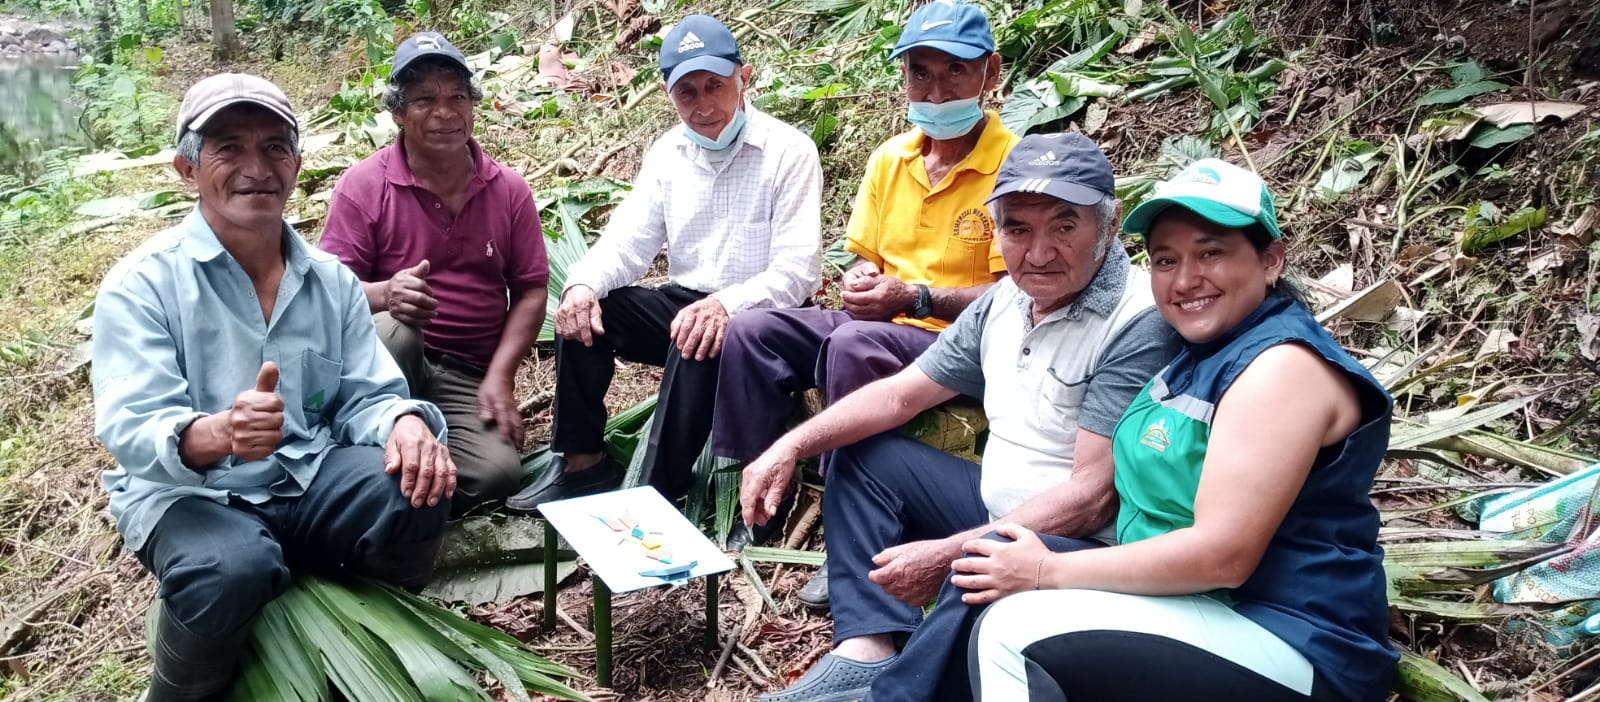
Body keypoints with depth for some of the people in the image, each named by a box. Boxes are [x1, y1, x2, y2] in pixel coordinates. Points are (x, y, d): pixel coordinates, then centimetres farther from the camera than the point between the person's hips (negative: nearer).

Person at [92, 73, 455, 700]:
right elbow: (130, 430, -18)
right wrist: (215, 435, -42)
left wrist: (406, 422, -23)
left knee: (417, 491, -24)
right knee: (232, 571, -36)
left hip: (310, 481, 4)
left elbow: (366, 395, 4)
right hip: (189, 495, -4)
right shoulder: (143, 284, -8)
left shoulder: (331, 280, 7)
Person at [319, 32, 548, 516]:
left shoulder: (509, 190, 6)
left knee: (498, 473, -27)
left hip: (468, 376, 2)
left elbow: (531, 291, 6)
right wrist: (386, 294, -30)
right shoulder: (363, 185, -2)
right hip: (388, 360, -1)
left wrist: (499, 377, -7)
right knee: (394, 332, -38)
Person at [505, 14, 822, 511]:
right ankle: (582, 461, -4)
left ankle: (660, 495, -29)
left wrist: (727, 304, -39)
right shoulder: (667, 153, 6)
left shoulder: (789, 152, -12)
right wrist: (582, 285, -22)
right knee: (583, 309, -13)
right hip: (683, 302, 6)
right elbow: (627, 242, 1)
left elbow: (796, 270, -20)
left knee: (698, 338, -36)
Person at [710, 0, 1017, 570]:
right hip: (879, 327, 7)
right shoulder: (889, 159, 10)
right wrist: (859, 283, -7)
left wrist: (916, 299, -23)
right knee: (751, 331, -9)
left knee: (855, 346, -35)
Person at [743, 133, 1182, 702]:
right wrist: (792, 446, -3)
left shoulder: (1140, 325, -22)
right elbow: (899, 395, 9)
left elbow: (1095, 495, -26)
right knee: (860, 454, 10)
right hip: (995, 514, 9)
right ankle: (866, 651, -6)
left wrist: (948, 553, -29)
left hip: (1087, 547, -9)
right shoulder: (1006, 301, 4)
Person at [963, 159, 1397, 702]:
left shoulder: (1283, 365, -18)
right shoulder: (1206, 350, 12)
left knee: (1014, 635, -21)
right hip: (1196, 609, 9)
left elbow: (1221, 555, -24)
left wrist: (1046, 571, -16)